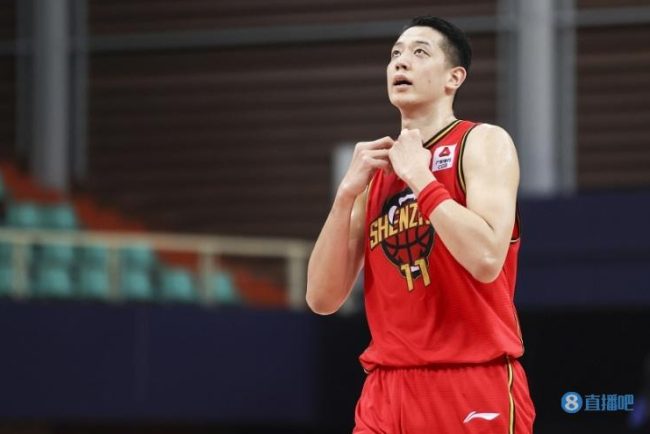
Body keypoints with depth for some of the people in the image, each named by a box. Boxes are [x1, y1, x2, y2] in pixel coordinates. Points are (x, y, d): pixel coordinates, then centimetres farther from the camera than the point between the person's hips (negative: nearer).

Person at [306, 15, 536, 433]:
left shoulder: (483, 143, -2)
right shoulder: (375, 170, 15)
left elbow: (486, 259, -19)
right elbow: (323, 299, 7)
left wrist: (419, 175, -12)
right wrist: (347, 192, -2)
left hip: (474, 387, -5)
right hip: (388, 390, 5)